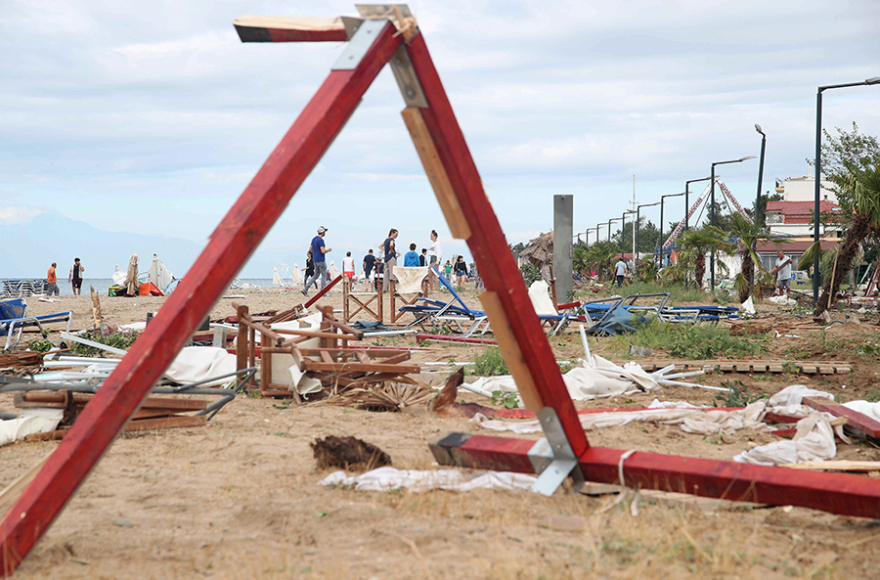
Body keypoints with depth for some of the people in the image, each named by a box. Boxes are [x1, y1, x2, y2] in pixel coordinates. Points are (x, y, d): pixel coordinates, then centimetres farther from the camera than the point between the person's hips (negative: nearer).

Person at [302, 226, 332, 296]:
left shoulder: (314, 239, 11)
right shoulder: (320, 240, -17)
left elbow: (311, 250, 18)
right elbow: (323, 251, -24)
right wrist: (329, 250, -5)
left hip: (315, 260, 9)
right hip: (321, 260, -9)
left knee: (316, 275, 13)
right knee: (324, 275, 1)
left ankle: (305, 289, 2)